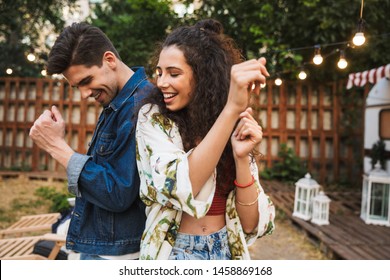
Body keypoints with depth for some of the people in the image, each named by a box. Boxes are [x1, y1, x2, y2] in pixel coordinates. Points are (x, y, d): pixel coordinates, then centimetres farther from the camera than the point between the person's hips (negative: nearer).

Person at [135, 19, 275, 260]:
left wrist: (241, 157, -22)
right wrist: (231, 109, -33)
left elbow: (250, 224, -7)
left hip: (228, 251, 3)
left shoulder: (236, 128, -4)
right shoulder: (153, 118, -10)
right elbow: (179, 190, -28)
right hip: (175, 252, -2)